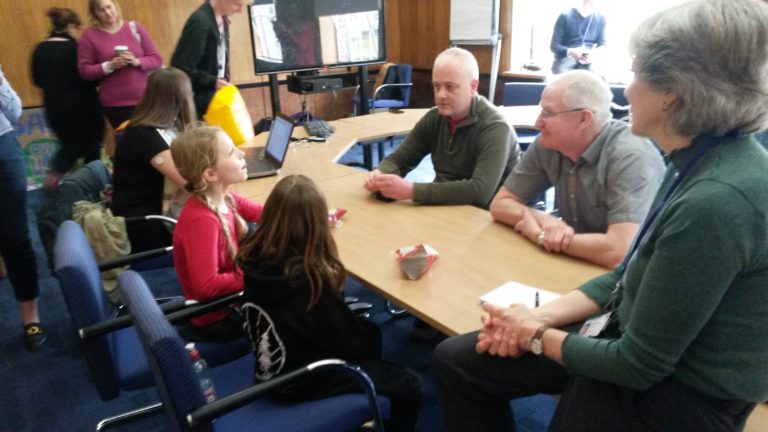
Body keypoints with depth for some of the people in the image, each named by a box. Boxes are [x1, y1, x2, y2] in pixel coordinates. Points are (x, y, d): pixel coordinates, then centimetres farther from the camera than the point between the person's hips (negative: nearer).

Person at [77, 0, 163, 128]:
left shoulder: (135, 28, 5)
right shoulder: (90, 35, 3)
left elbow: (156, 60, 5)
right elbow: (84, 71, 0)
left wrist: (137, 62, -14)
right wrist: (109, 66, -15)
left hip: (144, 99, 1)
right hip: (114, 103, -1)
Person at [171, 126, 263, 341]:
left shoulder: (223, 197, -7)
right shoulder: (201, 220, -32)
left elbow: (263, 213, 8)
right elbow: (207, 286, -34)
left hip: (231, 293, 7)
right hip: (218, 316, -7)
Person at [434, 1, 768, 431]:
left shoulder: (717, 201, -30)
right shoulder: (700, 161, 0)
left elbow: (638, 363, -24)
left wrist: (538, 338, -8)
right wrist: (540, 316, -4)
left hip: (673, 393, -7)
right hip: (637, 343, 7)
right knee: (456, 360, 7)